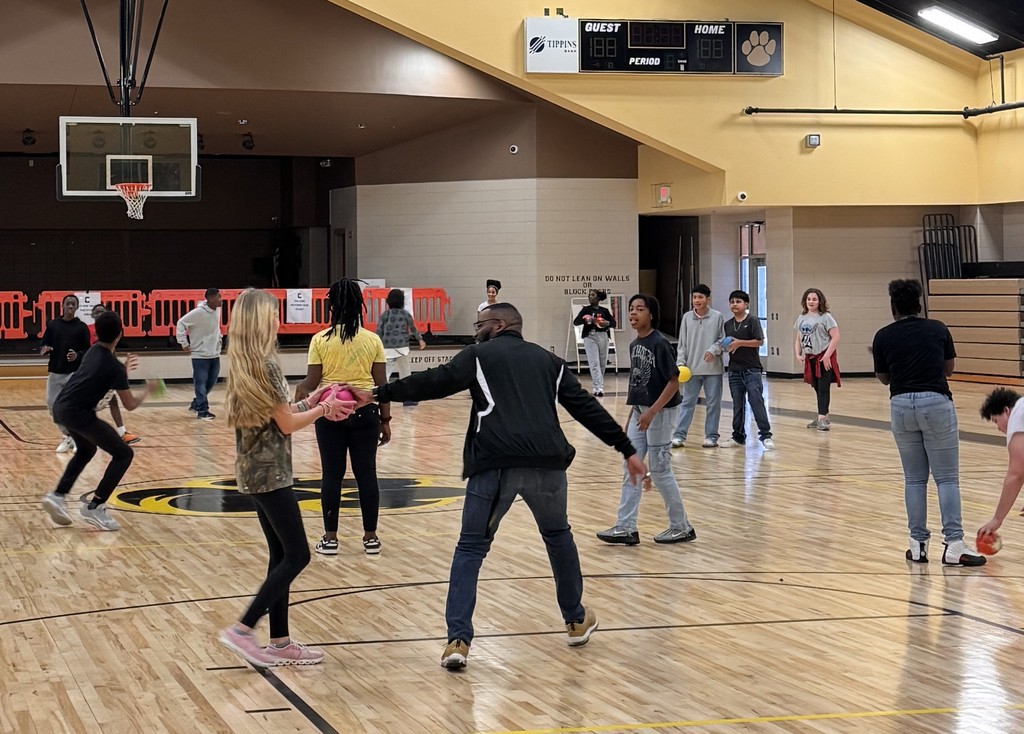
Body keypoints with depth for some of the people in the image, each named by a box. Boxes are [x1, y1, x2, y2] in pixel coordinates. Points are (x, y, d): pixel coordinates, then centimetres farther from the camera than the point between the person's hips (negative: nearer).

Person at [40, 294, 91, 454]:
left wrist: (78, 355, -18)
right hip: (55, 372, 3)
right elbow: (42, 346, 9)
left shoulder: (81, 327, 1)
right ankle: (67, 436, 20)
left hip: (75, 373, -3)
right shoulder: (53, 325, 7)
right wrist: (44, 350, -14)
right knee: (53, 405, 2)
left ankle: (77, 438, 6)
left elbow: (88, 350, 3)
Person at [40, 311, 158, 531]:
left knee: (87, 450, 32)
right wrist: (148, 390, 15)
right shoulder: (114, 367, -10)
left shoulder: (93, 352, 12)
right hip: (78, 414, -9)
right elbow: (130, 404, -2)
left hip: (61, 408, 9)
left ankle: (58, 496, 19)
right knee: (124, 454, 0)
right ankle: (94, 507, -3)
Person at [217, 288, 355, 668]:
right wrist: (323, 409, 1)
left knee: (281, 555, 12)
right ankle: (242, 630, -5)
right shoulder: (265, 363, -17)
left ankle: (280, 642, 15)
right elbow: (287, 424, -13)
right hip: (270, 473, -9)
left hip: (254, 471, 9)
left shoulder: (242, 364, 9)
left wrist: (309, 403, 10)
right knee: (297, 555, -3)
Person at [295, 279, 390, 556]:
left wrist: (300, 390, 10)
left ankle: (330, 538, 11)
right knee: (366, 473, 7)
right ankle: (370, 537, 12)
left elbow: (312, 382, -8)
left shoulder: (320, 340, -6)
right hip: (365, 411, 1)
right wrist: (385, 419, 6)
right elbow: (381, 384, 0)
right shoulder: (372, 340, -1)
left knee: (332, 474, 6)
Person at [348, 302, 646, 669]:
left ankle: (458, 640, -5)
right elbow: (588, 407, 19)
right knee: (558, 536, 28)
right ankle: (577, 620, 37)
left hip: (494, 464, -3)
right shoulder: (549, 361, 23)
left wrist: (378, 395, 2)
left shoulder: (480, 355, 12)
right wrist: (627, 450, 20)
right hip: (546, 463, 3)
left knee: (471, 548, 7)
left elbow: (434, 382, 0)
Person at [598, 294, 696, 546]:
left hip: (660, 412, -8)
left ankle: (682, 527, 13)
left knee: (660, 471, 0)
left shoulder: (659, 343, -16)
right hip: (639, 411, 8)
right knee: (630, 469, 5)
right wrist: (631, 416, 16)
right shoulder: (634, 345, 8)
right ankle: (626, 527, 8)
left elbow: (674, 382, -18)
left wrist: (652, 412, -23)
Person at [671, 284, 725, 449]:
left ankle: (711, 436, 14)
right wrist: (680, 362, -3)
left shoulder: (717, 317, -3)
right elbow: (682, 343, 6)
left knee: (713, 403, 5)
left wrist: (714, 350, -17)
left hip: (713, 368, -1)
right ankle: (679, 435, 4)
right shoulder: (687, 317, 3)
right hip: (692, 368, 1)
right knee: (687, 402, 3)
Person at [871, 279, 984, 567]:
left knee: (914, 478, 12)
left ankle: (918, 544, 10)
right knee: (947, 477, 0)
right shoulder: (938, 329, 4)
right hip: (936, 402, -2)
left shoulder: (883, 337, 4)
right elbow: (949, 368, 15)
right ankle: (953, 545, -9)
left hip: (901, 405, 2)